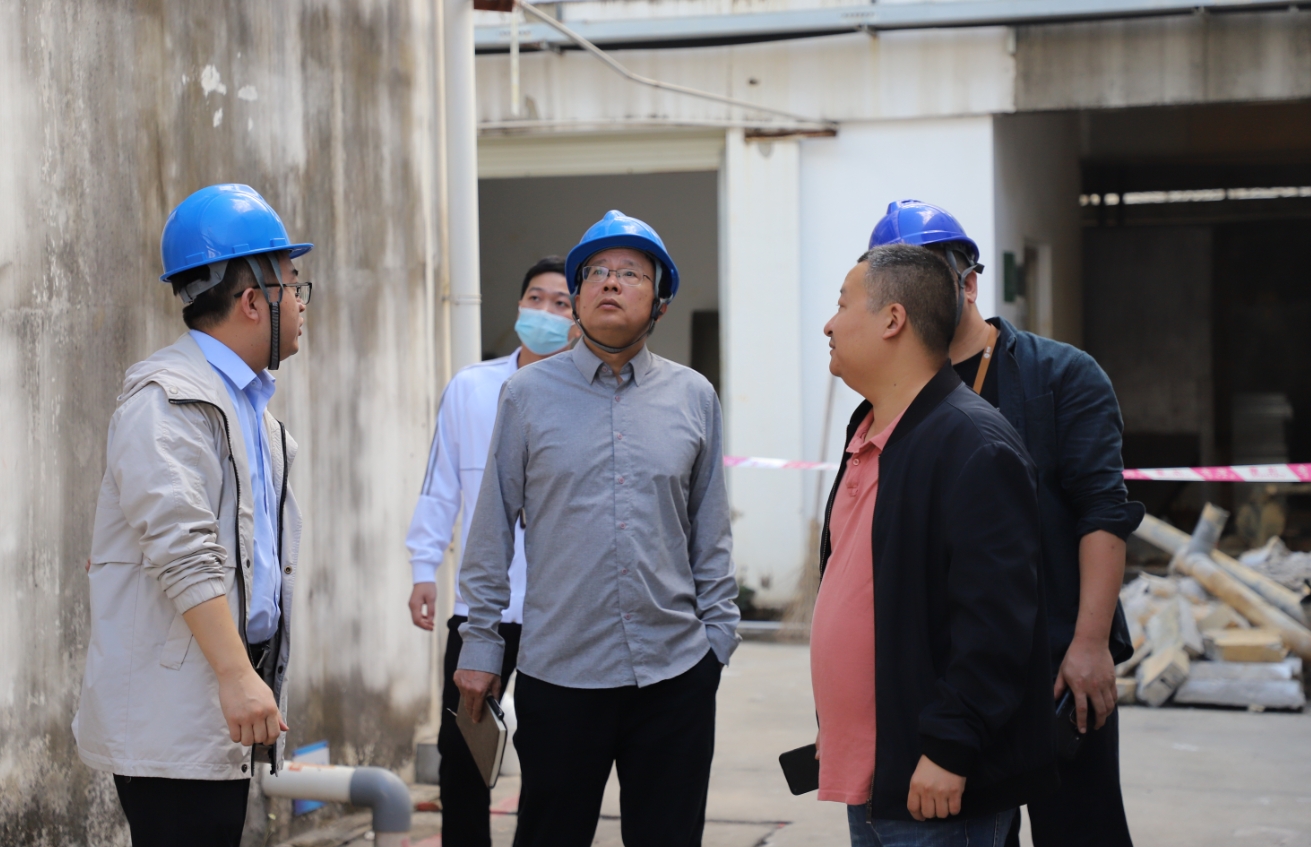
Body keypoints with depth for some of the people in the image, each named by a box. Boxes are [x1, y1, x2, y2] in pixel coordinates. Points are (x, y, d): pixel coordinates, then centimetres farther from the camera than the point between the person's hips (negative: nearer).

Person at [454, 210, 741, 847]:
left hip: (676, 672, 1)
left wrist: (718, 633, 9)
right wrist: (480, 643, 4)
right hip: (559, 671, -1)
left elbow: (711, 532, 12)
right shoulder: (528, 395, 3)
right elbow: (493, 528, 5)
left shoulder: (693, 397, 7)